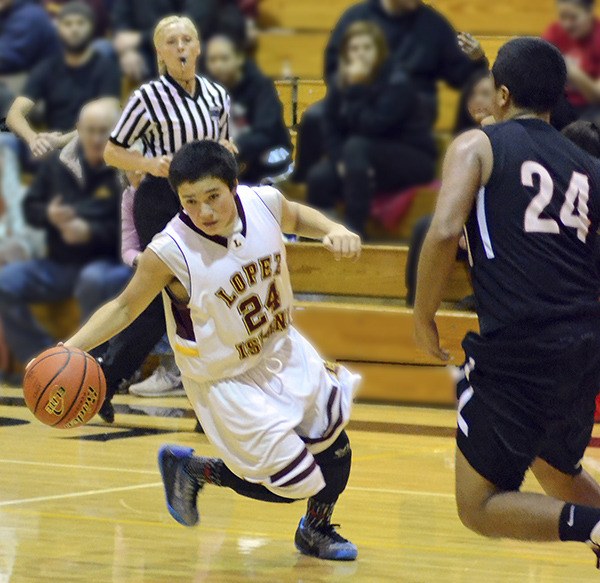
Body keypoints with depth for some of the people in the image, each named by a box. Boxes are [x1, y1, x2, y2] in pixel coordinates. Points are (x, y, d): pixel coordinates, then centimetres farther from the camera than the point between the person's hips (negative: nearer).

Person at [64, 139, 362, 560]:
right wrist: (71, 349, -26)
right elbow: (126, 307, -15)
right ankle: (192, 470, 19)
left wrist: (333, 231, -10)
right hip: (227, 381, -6)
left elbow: (295, 217, 8)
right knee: (292, 482, -5)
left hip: (283, 352, 6)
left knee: (336, 448, 15)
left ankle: (317, 530, 45)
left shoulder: (263, 203, -17)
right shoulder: (170, 253, -29)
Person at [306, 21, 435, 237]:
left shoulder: (397, 82, -16)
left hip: (413, 161, -5)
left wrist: (356, 89, -27)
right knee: (319, 178, -23)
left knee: (357, 146, -33)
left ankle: (354, 231, -31)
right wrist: (342, 162, -19)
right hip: (367, 162, 5)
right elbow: (332, 131, -2)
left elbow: (372, 126, -27)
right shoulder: (339, 83, 0)